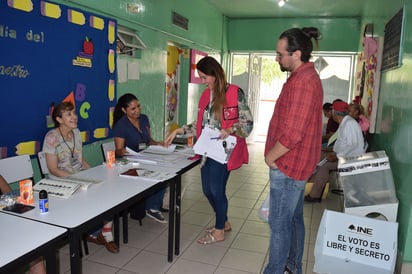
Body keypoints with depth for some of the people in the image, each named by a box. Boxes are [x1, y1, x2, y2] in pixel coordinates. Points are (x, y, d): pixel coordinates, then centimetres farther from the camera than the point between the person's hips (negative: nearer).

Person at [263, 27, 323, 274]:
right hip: (295, 163, 10)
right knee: (294, 219, 20)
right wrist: (275, 156, 13)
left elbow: (292, 135, -27)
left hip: (288, 165, -10)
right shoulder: (305, 76, 12)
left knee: (279, 224, 2)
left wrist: (270, 157, -12)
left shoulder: (302, 82, -22)